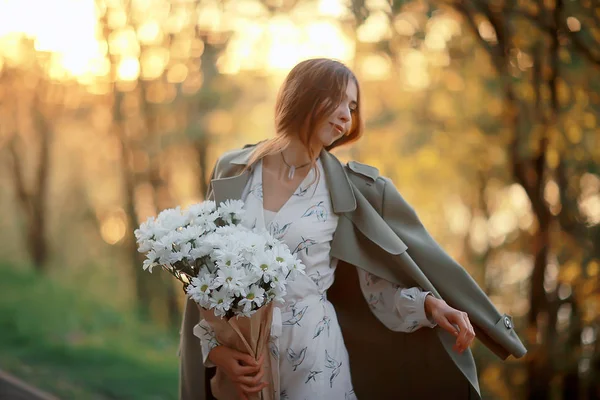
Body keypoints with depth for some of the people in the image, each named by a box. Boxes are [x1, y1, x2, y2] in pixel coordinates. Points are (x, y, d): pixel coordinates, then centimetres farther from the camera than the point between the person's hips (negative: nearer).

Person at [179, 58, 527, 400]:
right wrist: (216, 349, -9)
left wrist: (429, 304, -16)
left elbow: (377, 282, 2)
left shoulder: (348, 188, -2)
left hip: (313, 363, -1)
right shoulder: (233, 172, 1)